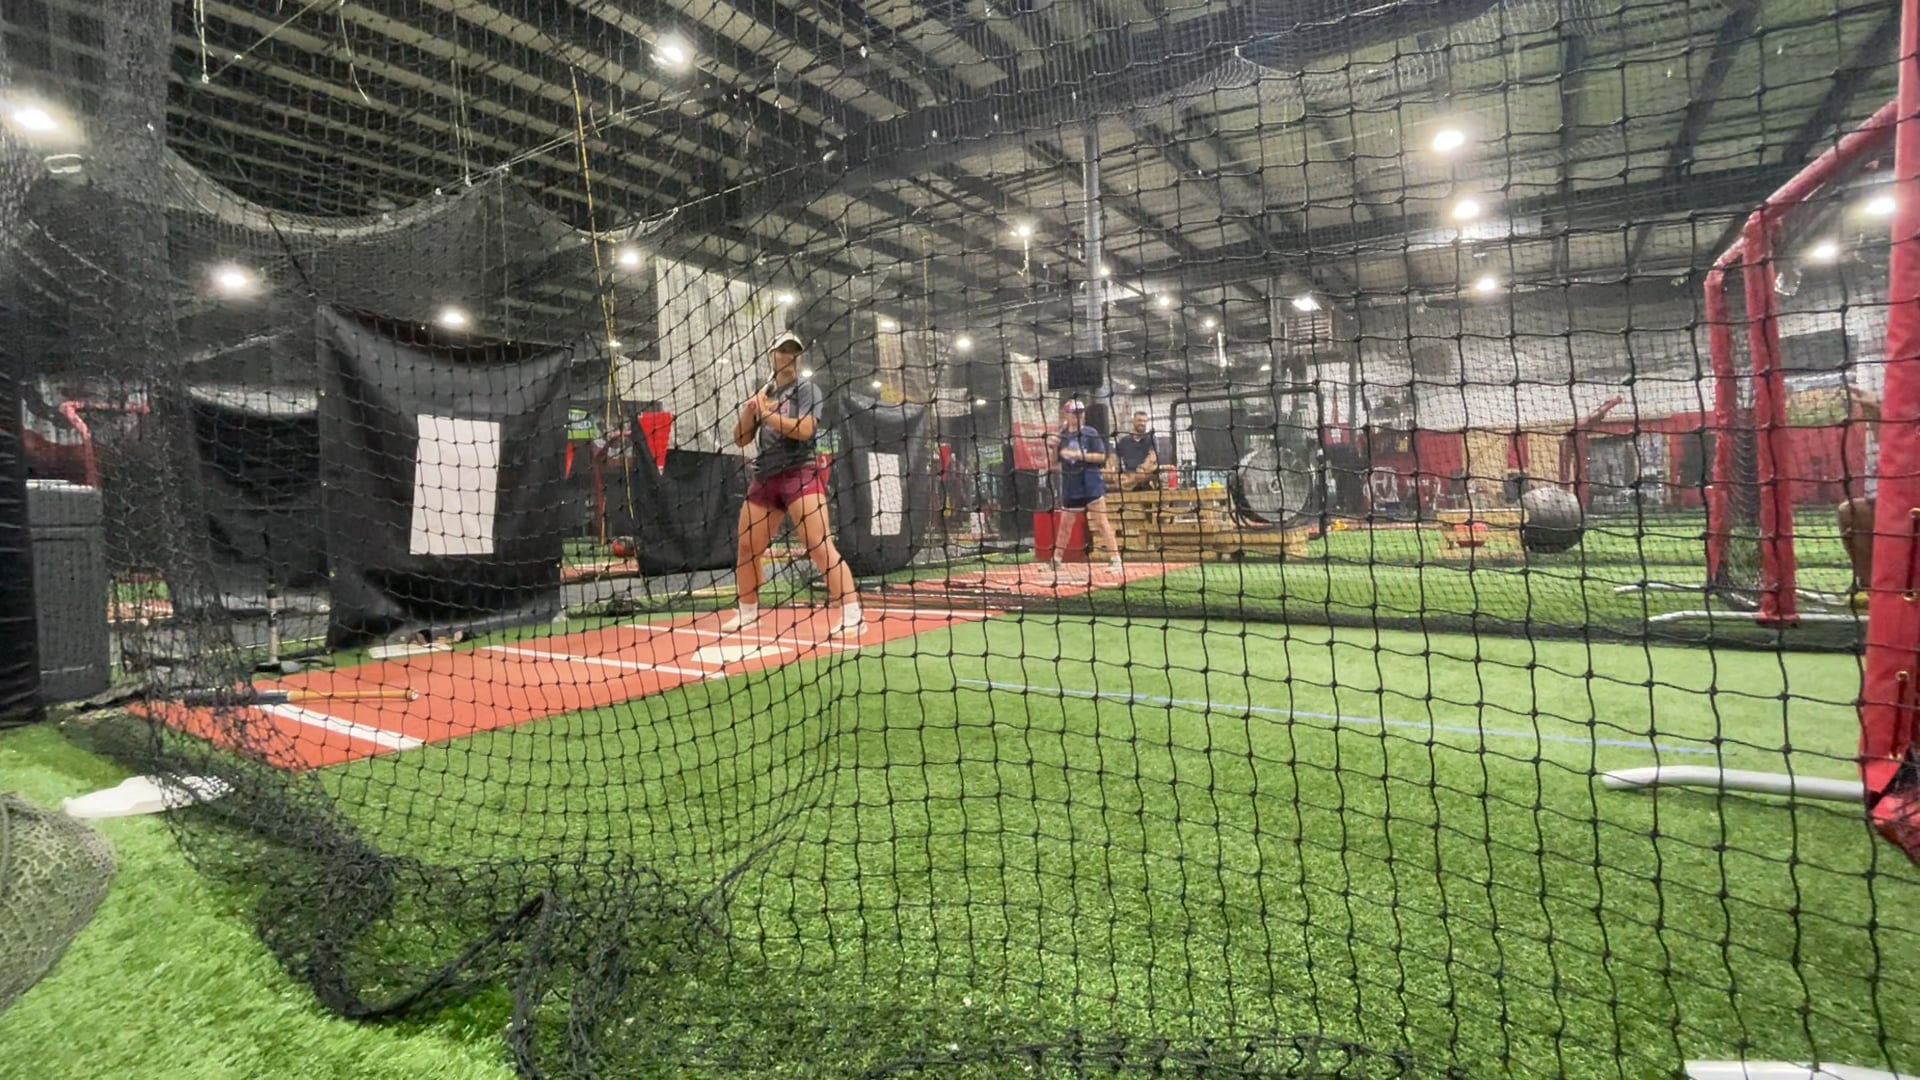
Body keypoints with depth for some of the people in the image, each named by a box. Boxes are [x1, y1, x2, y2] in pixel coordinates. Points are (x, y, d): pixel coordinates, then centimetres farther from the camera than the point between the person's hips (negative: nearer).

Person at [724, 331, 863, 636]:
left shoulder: (807, 389, 0)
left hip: (800, 474, -6)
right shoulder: (762, 394, 17)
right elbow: (740, 439, 15)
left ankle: (852, 614, -19)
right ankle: (748, 611, 28)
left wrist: (766, 413, -12)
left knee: (820, 545, -18)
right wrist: (748, 410, -3)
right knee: (746, 548, 10)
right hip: (765, 478, 6)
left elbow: (805, 429, -17)